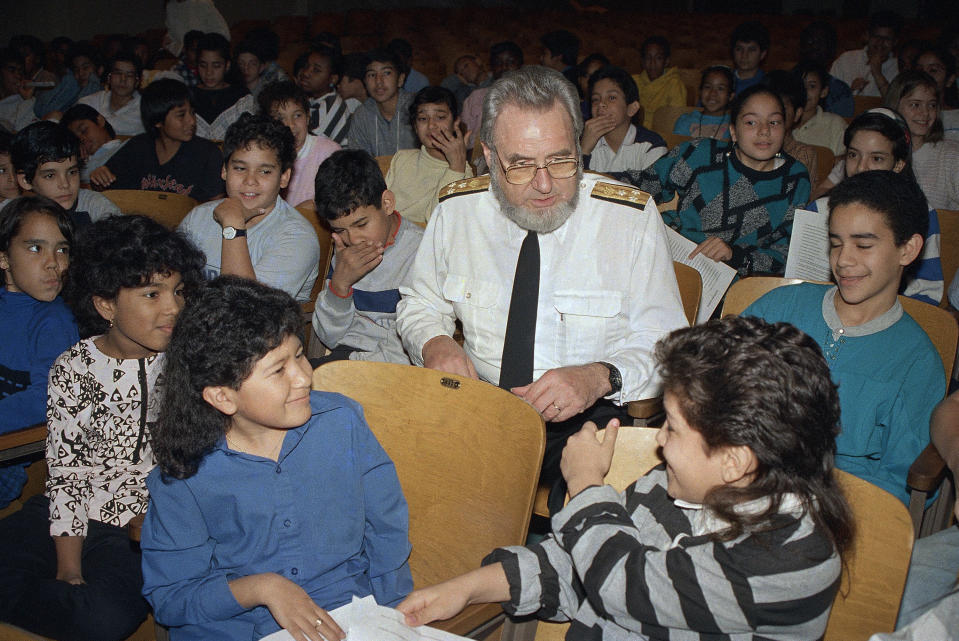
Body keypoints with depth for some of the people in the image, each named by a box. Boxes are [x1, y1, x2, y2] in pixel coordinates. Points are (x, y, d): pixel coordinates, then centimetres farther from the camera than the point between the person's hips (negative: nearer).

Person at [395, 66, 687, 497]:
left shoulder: (631, 215, -7)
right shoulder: (456, 209, 1)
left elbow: (666, 344, -4)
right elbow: (419, 302, 15)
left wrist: (600, 377, -25)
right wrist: (434, 343, -9)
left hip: (589, 417, -2)